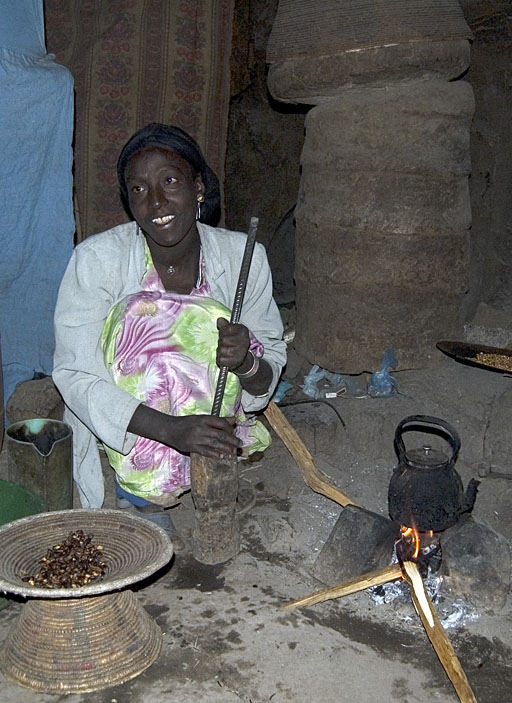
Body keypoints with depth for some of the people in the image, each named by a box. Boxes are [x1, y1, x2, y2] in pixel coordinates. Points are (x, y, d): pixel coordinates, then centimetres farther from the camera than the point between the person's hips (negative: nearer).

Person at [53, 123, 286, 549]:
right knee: (142, 314, -25)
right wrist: (171, 428, -36)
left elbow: (271, 369, -4)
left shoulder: (242, 256, -8)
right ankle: (139, 498, -15)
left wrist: (247, 363, -30)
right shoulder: (98, 258, -15)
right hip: (115, 444, -2)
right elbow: (75, 375, -21)